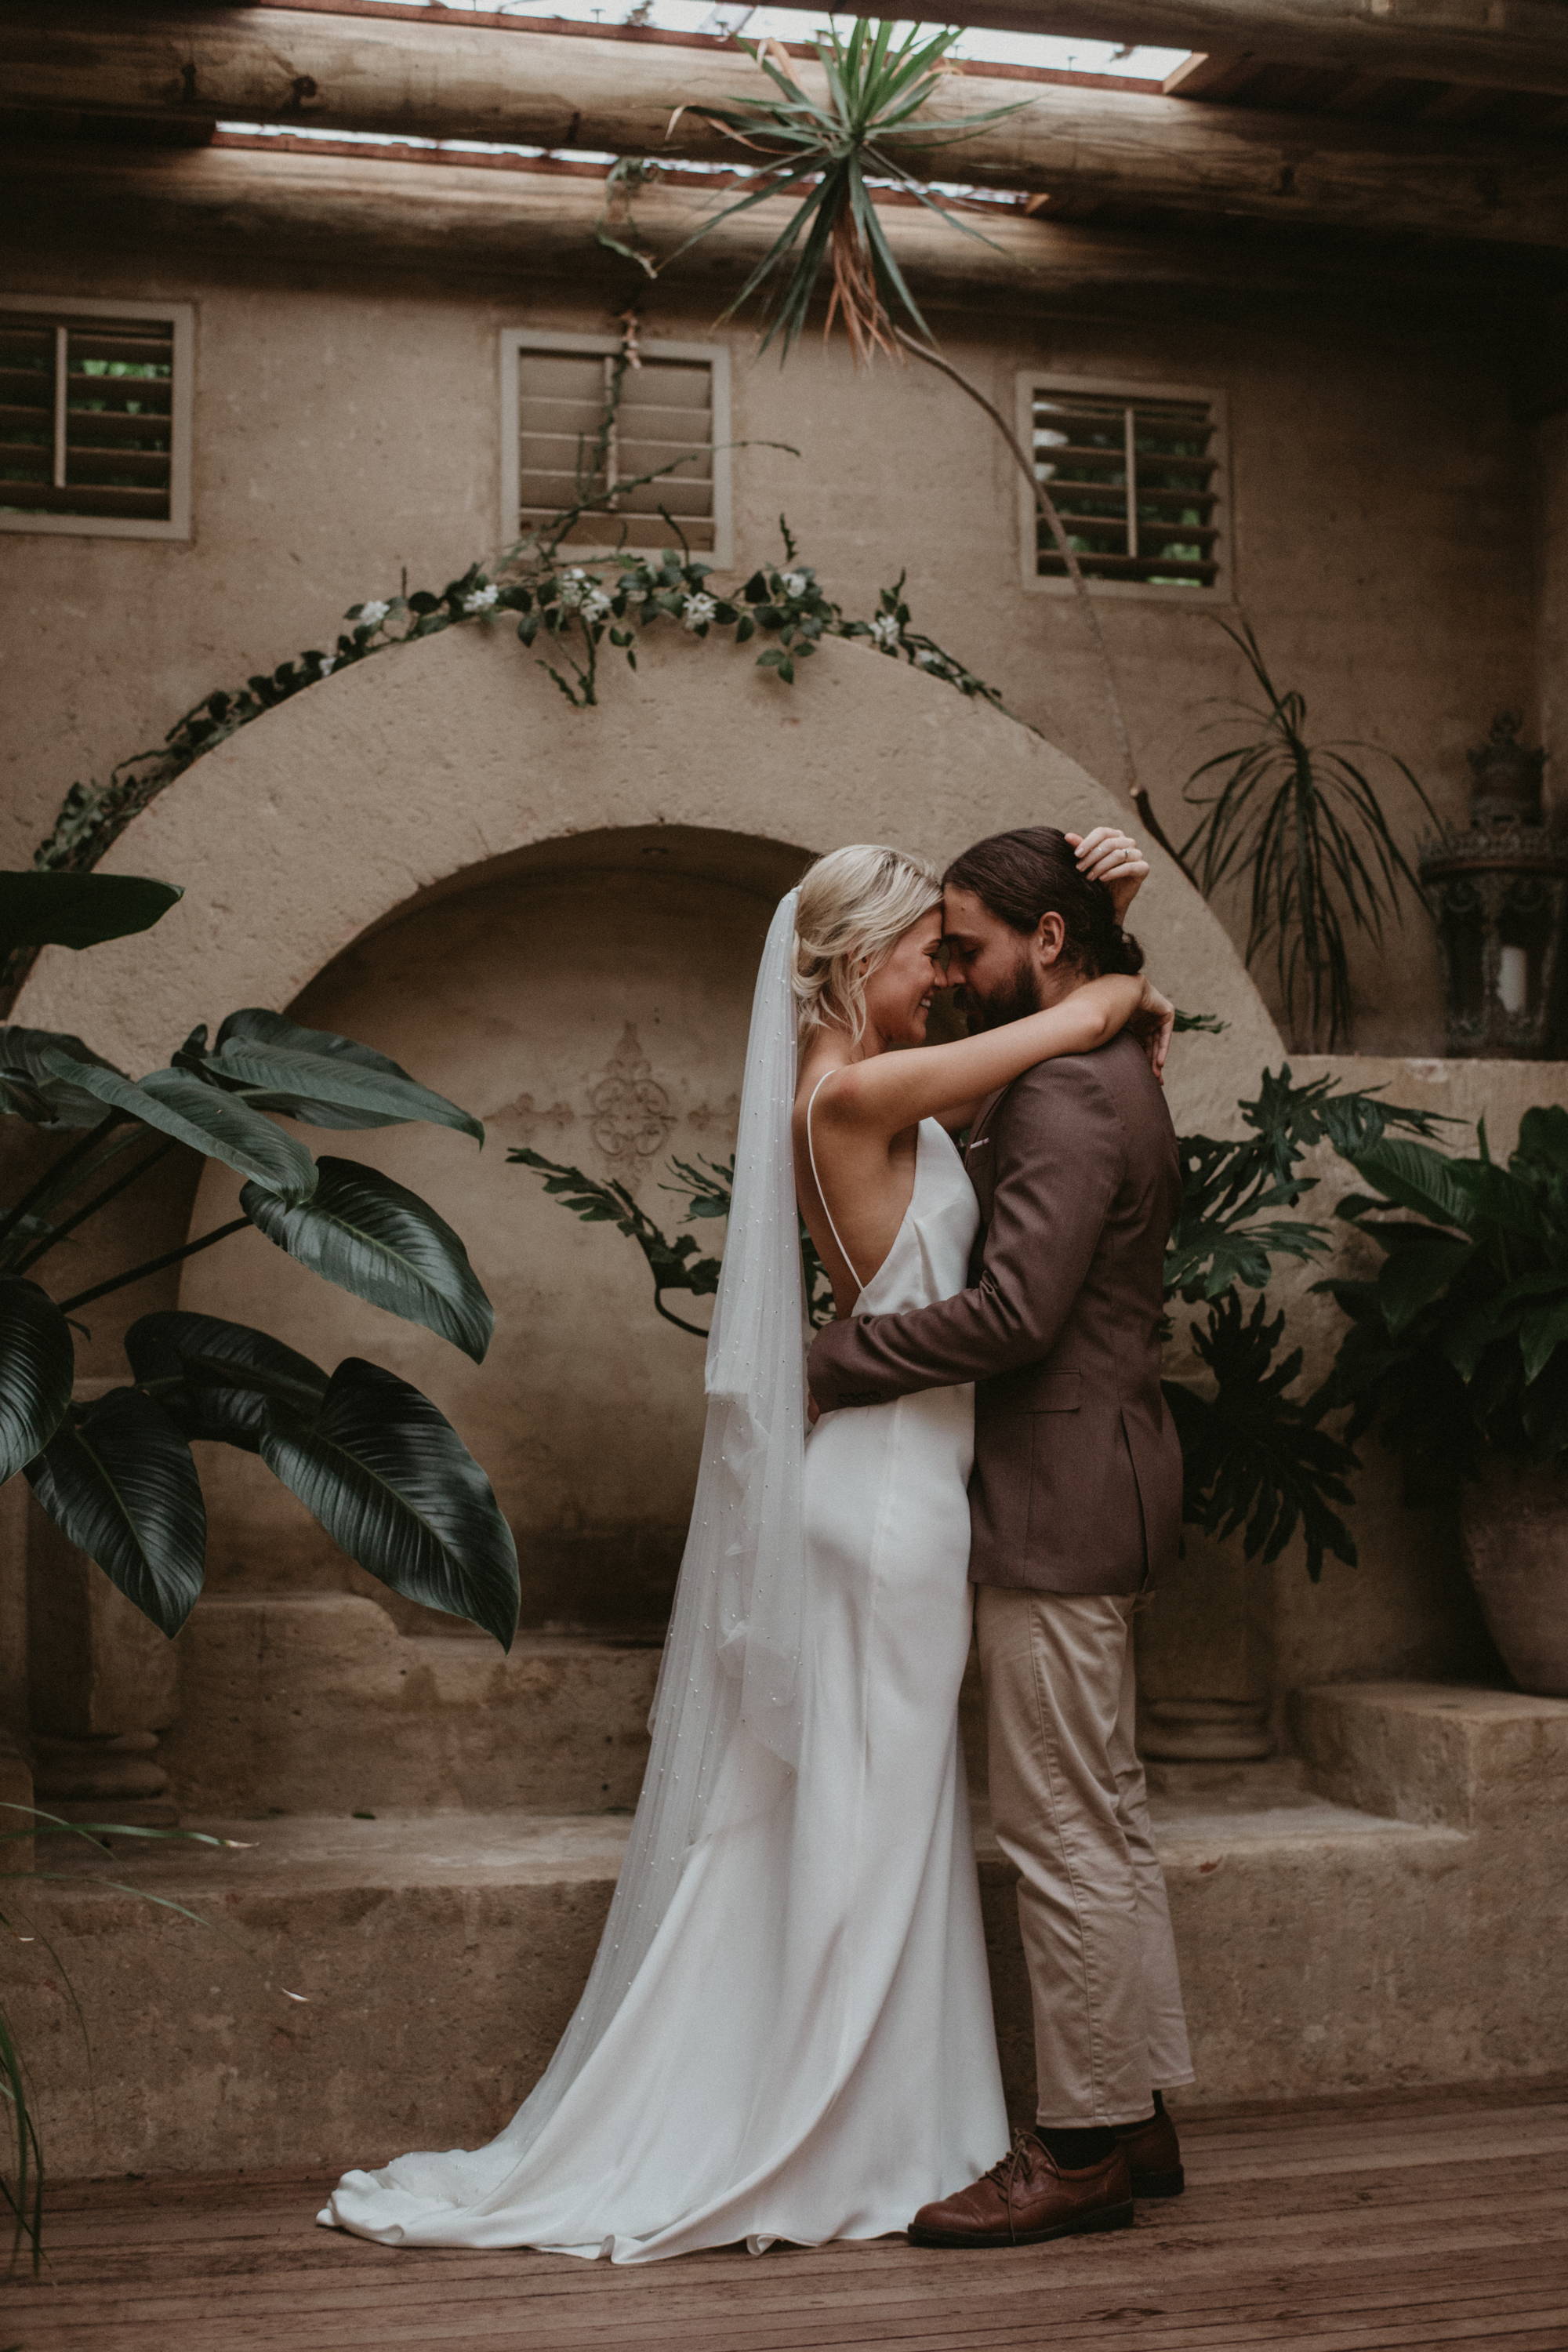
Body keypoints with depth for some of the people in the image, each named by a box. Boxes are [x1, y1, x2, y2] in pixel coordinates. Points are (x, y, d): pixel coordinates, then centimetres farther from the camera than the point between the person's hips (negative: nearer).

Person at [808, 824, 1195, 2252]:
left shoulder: (1066, 1092, -17)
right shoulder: (1110, 1078, 17)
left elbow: (1012, 1311, -25)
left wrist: (832, 1360, -17)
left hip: (1058, 1503, -11)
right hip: (1092, 1489, 11)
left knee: (1064, 1831, -3)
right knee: (1106, 1818, 15)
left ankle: (1082, 2148, 6)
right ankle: (1139, 2118, 24)